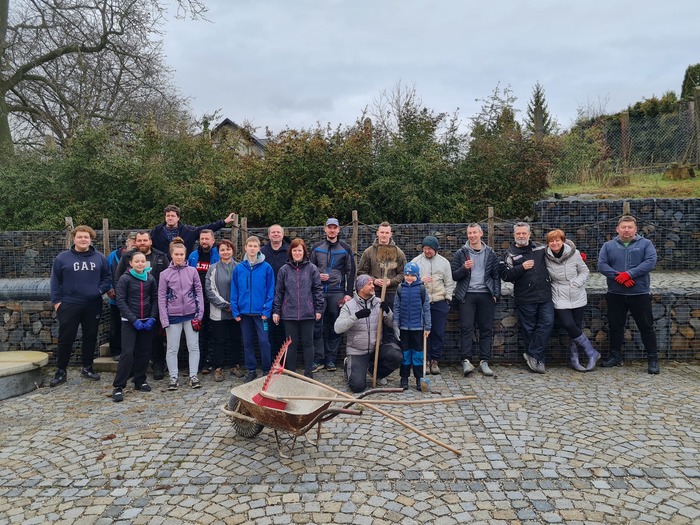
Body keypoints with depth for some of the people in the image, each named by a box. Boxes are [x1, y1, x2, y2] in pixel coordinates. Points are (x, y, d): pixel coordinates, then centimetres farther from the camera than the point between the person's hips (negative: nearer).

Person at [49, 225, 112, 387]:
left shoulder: (100, 258, 4)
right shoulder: (62, 257, 0)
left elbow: (108, 277, 9)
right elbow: (55, 281, 2)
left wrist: (100, 290, -7)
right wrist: (56, 300, -4)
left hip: (93, 305, 2)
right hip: (69, 305, -2)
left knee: (90, 337, 11)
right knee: (66, 338, 3)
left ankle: (87, 367, 25)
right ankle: (61, 371, 15)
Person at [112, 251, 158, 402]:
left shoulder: (150, 279, 5)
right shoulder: (125, 279, -5)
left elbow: (155, 299, 7)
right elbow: (121, 301, -9)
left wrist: (152, 318, -5)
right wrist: (134, 320, -15)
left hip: (147, 321, 4)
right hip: (129, 322, -4)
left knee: (144, 352, 8)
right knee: (127, 353, -10)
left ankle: (140, 381, 22)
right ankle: (118, 386, -1)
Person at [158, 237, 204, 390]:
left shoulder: (192, 271, 0)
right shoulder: (165, 274, -1)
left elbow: (199, 292, 3)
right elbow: (161, 297, 0)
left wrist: (199, 314, -2)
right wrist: (164, 319, -5)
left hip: (191, 314, 0)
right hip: (173, 316, 0)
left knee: (194, 346, 5)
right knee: (172, 348, 6)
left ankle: (193, 376, 15)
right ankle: (173, 377, 18)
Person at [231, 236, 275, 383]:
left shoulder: (266, 268, -5)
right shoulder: (239, 268, 2)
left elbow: (270, 291, -5)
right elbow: (234, 291, 5)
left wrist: (267, 310, -10)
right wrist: (235, 311, 0)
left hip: (260, 311, -3)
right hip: (244, 311, 3)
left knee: (264, 341, -2)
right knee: (247, 342, 11)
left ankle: (267, 370, 13)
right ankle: (251, 370, 23)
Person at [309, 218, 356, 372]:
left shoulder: (345, 249, 6)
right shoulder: (316, 248, 10)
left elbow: (351, 272, 5)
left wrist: (349, 293, -2)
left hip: (337, 292, -1)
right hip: (319, 292, 1)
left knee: (335, 327, 4)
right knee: (317, 326, -3)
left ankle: (331, 359, 12)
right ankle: (318, 359, 5)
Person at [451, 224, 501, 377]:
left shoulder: (490, 253, 11)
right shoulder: (460, 253, 7)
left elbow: (496, 275, 11)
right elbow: (454, 275, 3)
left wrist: (496, 294, 2)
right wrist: (464, 268, -15)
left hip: (486, 295, 2)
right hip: (467, 295, -2)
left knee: (486, 329, 2)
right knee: (466, 328, -8)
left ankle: (484, 361, 8)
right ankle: (466, 361, -8)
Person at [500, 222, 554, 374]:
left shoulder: (540, 249, 13)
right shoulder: (510, 254, 3)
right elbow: (505, 275, -8)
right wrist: (522, 267, -17)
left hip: (545, 295, 3)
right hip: (525, 298, -3)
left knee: (547, 323, -7)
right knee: (529, 329, 3)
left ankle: (533, 355, 2)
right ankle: (538, 359, 16)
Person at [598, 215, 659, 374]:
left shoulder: (645, 244, 2)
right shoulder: (608, 246, 6)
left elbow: (650, 262, -12)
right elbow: (601, 265, -4)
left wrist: (629, 274, -20)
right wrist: (618, 276, -18)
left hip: (640, 294, -2)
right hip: (615, 294, 2)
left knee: (646, 327, 3)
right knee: (615, 326, 11)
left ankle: (653, 359, 14)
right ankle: (616, 356, 24)